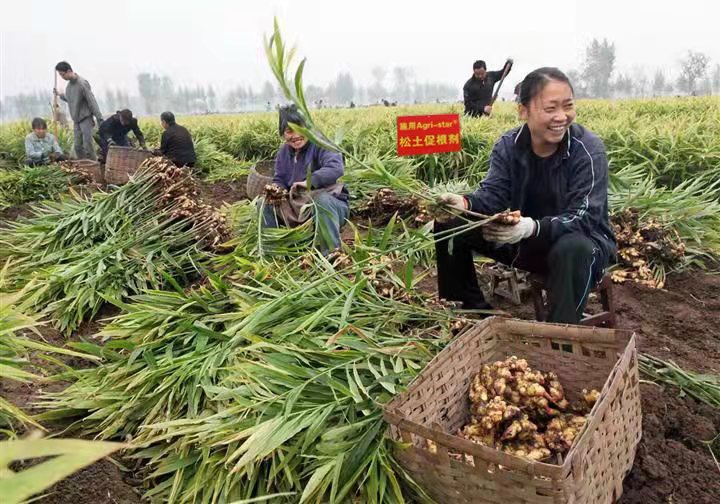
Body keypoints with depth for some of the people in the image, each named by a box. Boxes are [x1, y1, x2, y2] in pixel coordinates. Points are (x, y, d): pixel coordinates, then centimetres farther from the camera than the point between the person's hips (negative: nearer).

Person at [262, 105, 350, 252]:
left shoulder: (320, 145, -13)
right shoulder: (283, 152, 8)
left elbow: (337, 168, -31)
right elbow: (279, 180, 9)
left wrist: (309, 182, -40)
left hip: (331, 205, -6)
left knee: (322, 199, -40)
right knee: (264, 203, -5)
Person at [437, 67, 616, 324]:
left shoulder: (588, 150, -20)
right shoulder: (507, 145, -7)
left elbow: (584, 217, -28)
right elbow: (493, 194, -17)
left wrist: (534, 227, -47)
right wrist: (465, 203, -41)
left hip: (581, 240, -4)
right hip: (521, 241, 4)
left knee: (573, 249, -42)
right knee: (449, 222, -8)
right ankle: (472, 308, 2)